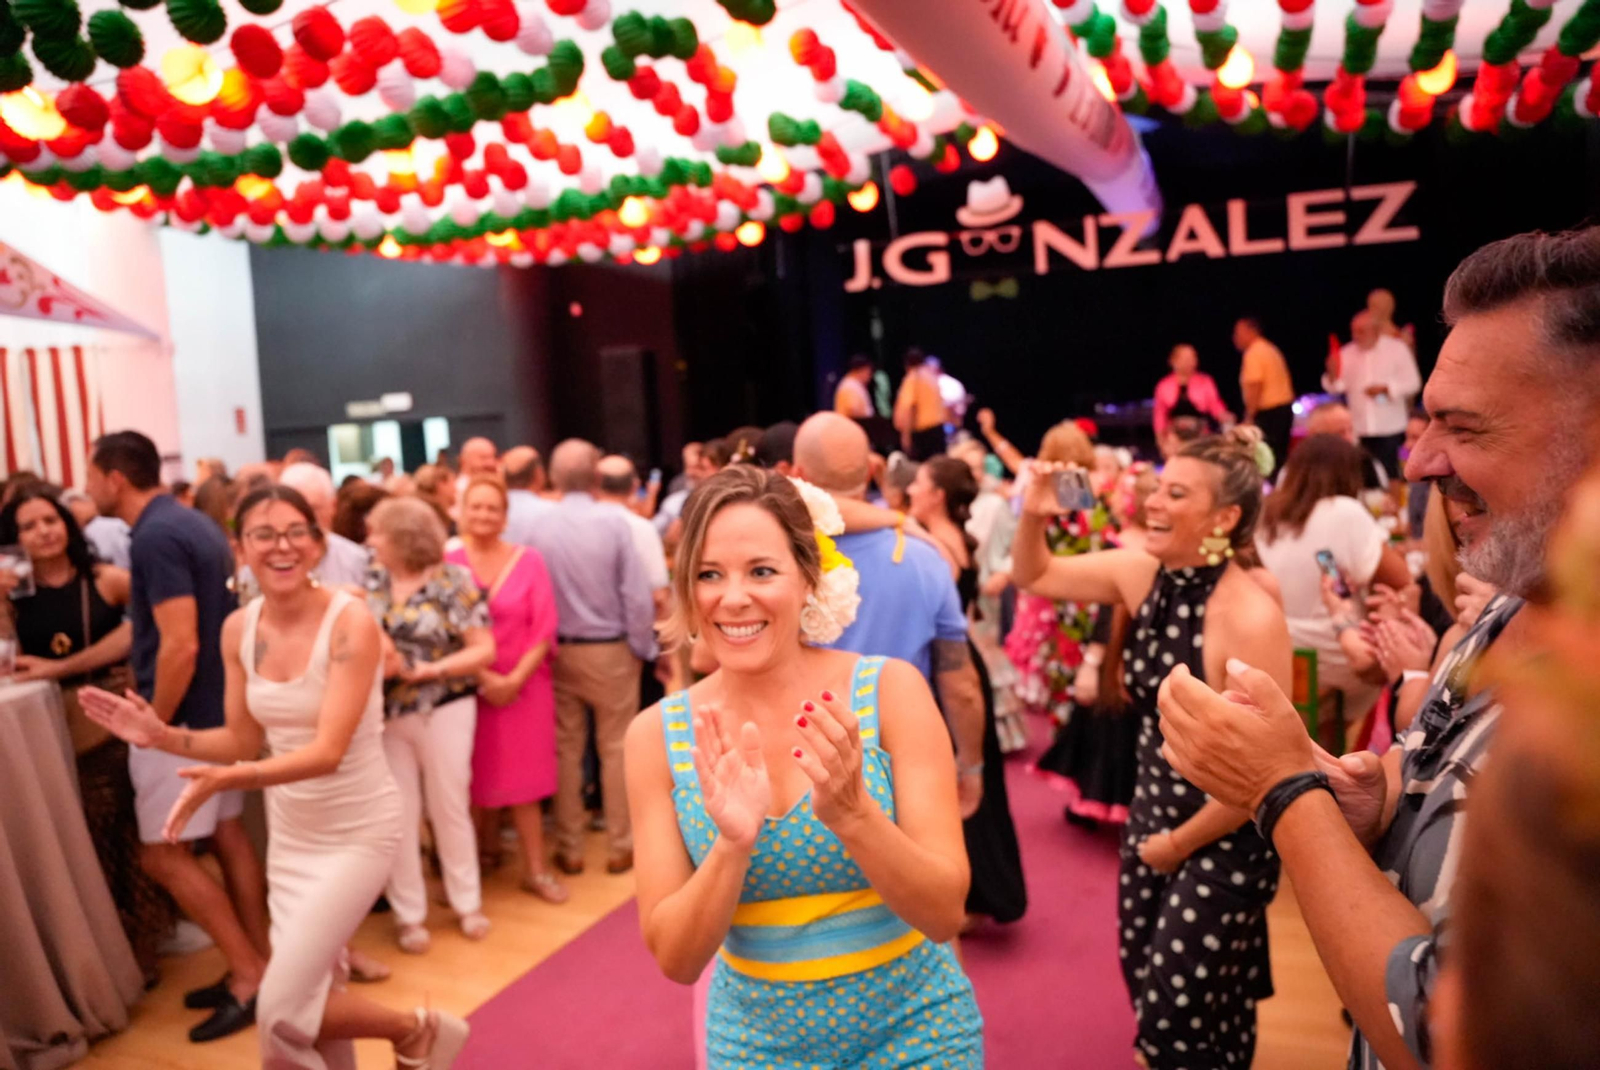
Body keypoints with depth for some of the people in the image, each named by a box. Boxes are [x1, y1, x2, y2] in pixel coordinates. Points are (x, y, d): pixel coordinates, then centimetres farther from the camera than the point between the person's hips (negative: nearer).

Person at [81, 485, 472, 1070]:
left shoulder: (351, 622, -21)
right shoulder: (238, 629, -3)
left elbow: (328, 751, -28)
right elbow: (244, 741, 5)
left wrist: (227, 779, -40)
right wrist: (162, 736, -10)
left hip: (356, 832, -6)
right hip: (288, 832, 6)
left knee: (283, 1010, -9)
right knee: (313, 998, 17)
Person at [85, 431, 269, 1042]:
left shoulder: (155, 537, -20)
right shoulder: (191, 523, 10)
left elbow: (180, 645, -27)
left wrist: (155, 722, -15)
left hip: (184, 718, -9)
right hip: (217, 710, 10)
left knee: (164, 854, 0)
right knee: (229, 837, 14)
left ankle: (249, 974, 5)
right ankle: (259, 967, 22)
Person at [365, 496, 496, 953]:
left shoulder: (452, 580, -8)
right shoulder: (372, 580, 3)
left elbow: (484, 649, -10)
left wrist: (421, 670, -16)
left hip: (443, 710, -3)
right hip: (386, 713, 3)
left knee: (449, 807, 8)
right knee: (399, 814, 7)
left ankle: (467, 903, 26)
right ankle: (409, 914, 21)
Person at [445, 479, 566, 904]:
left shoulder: (529, 560, -3)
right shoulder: (448, 563, -4)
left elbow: (544, 629, -4)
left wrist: (516, 678, -12)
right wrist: (482, 677, -12)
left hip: (525, 686, 0)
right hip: (470, 687, 0)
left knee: (523, 780, 5)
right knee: (478, 780, 9)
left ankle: (536, 870, 15)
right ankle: (478, 860, 25)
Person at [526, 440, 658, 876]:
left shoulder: (540, 530, -6)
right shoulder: (612, 522, -13)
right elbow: (637, 596, -13)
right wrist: (643, 648, -1)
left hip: (559, 652, 2)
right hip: (610, 650, -2)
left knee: (566, 751, 12)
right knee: (615, 749, 9)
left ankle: (569, 849, 21)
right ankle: (619, 846, 17)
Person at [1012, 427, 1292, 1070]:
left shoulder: (1251, 619, -26)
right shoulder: (1141, 572, -6)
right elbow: (1033, 576, 8)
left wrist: (1180, 844, -9)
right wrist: (1034, 515, -13)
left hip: (1223, 845, -7)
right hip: (1151, 818, 7)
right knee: (1149, 998, 21)